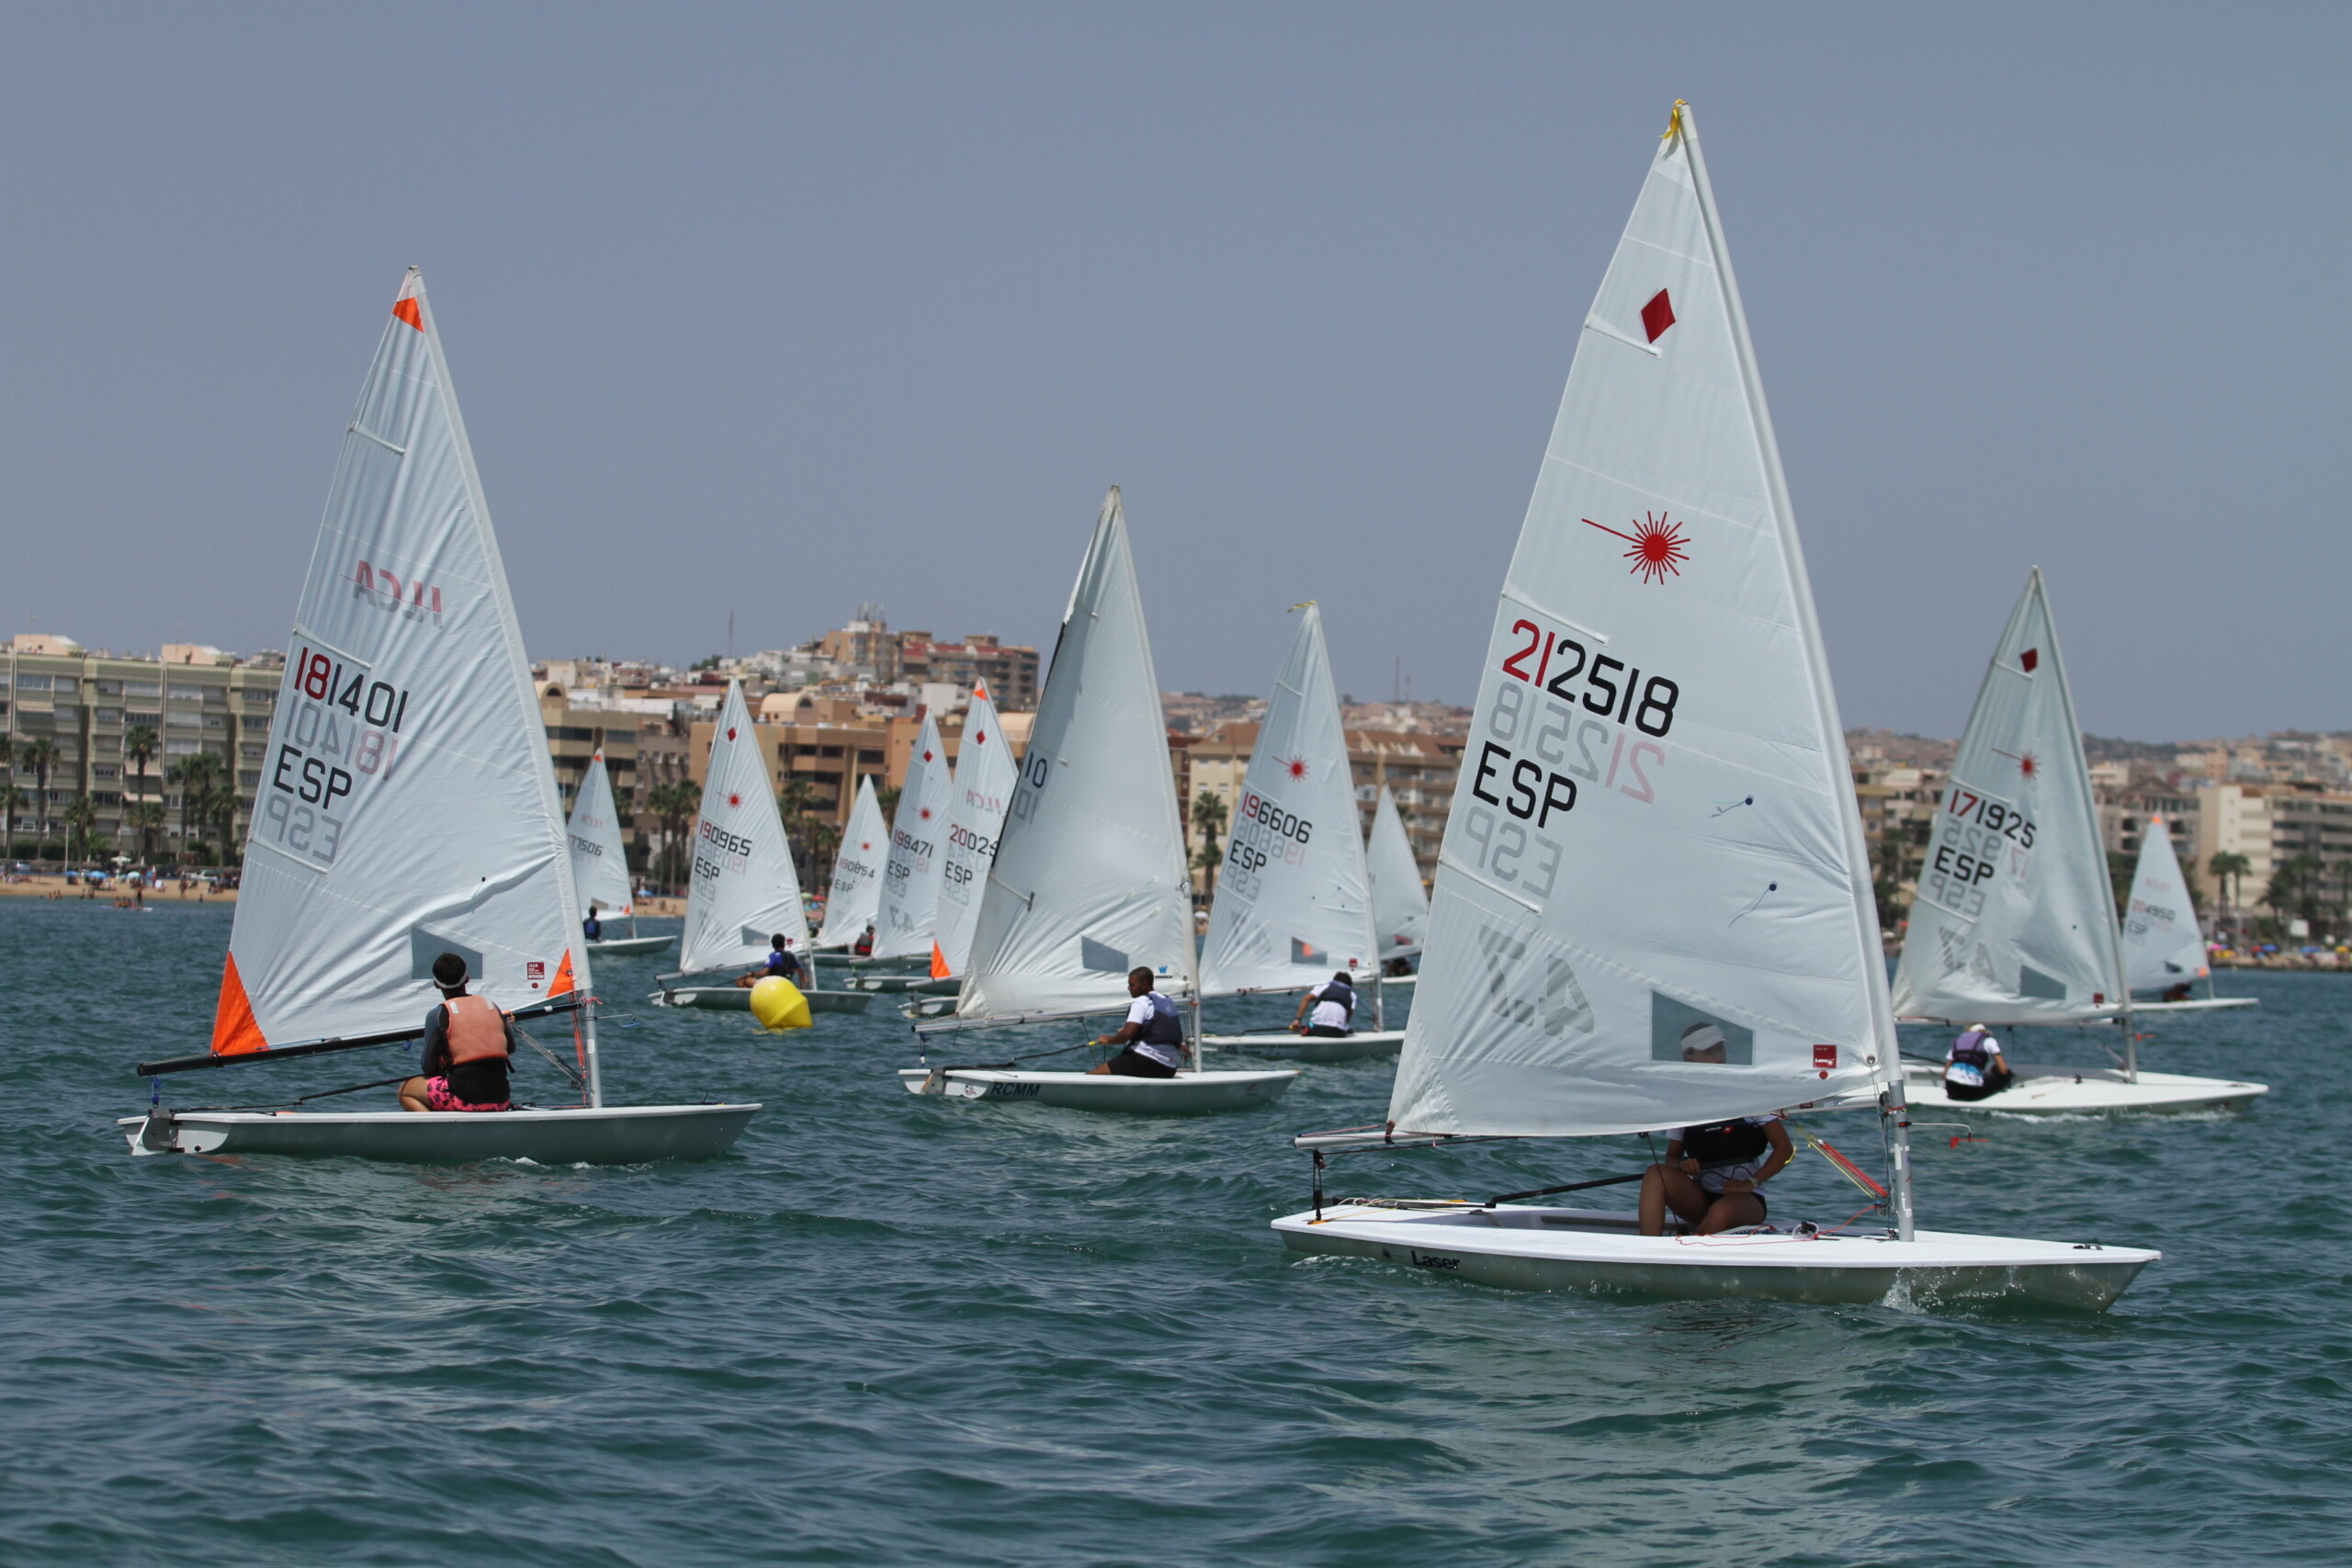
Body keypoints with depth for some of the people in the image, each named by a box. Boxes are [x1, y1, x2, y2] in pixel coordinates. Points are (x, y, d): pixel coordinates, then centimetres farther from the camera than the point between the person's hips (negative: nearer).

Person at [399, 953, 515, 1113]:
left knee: (405, 1091, 15)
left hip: (464, 1099, -6)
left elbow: (429, 1068, -1)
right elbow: (511, 1048, 22)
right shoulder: (492, 1004, 10)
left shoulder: (437, 1015, -2)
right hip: (500, 1100, 6)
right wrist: (509, 1027, 43)